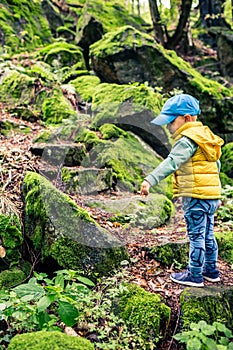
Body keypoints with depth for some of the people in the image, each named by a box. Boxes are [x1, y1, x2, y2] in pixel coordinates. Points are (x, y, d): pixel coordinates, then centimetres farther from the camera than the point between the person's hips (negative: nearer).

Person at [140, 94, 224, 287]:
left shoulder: (188, 139, -15)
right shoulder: (205, 136, 15)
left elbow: (172, 162, -31)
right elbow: (217, 164, 23)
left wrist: (150, 179, -39)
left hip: (196, 196, -10)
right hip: (212, 195, 10)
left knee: (196, 236, 0)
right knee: (208, 234, 19)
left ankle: (195, 275, 11)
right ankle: (211, 270, 31)